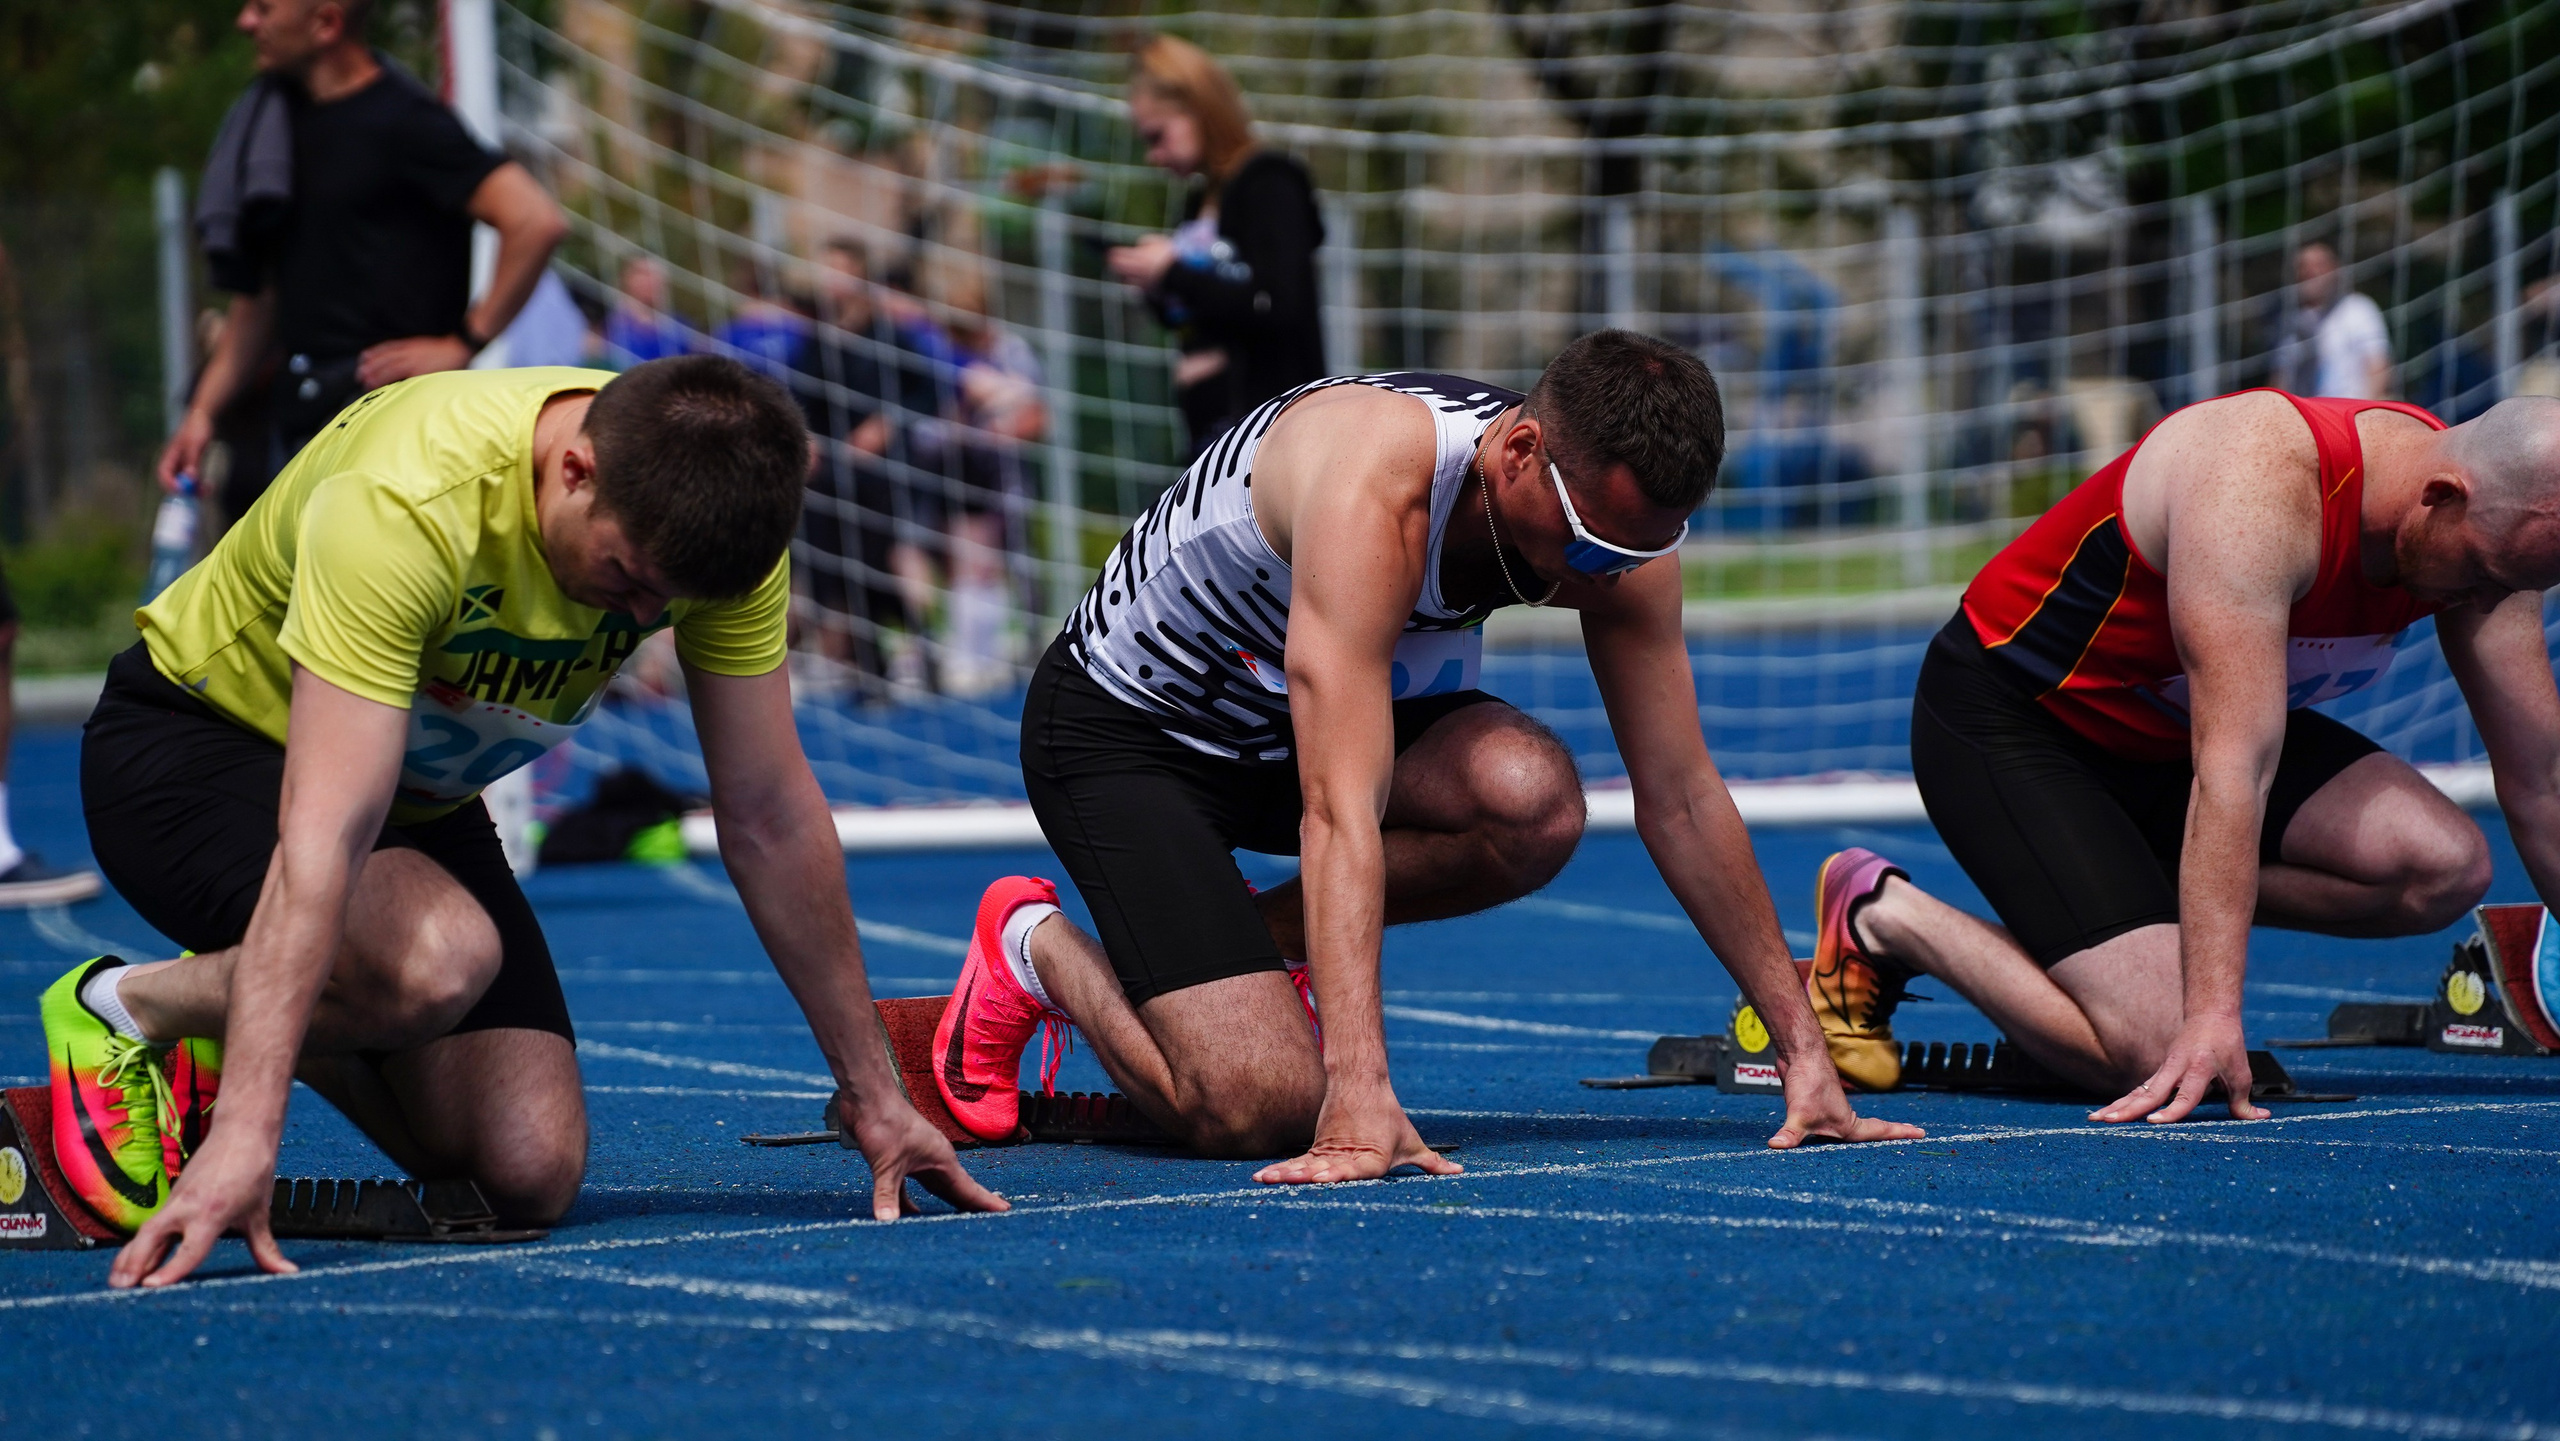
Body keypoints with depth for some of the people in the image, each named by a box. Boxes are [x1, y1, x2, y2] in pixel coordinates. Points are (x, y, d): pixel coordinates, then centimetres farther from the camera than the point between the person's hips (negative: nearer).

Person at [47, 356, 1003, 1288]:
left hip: (423, 793, 6)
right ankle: (123, 1009, -9)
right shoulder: (405, 504, -37)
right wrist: (244, 1138, -49)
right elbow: (325, 835, -43)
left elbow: (769, 814, -9)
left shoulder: (705, 509, -19)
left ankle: (231, 1022, 16)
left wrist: (871, 1092, -6)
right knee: (438, 960, -37)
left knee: (530, 1176, -10)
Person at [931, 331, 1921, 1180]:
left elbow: (1683, 800, -7)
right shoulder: (1374, 490, -38)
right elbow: (1339, 810, -45)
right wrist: (1360, 1094, -53)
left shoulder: (1613, 509, -16)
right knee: (1257, 1109, -23)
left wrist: (1802, 1048, -8)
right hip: (1124, 732, -7)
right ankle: (1040, 948, 8)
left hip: (1305, 720, 7)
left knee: (1534, 804, -27)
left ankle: (1261, 935, 2)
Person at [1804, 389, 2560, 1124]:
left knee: (2445, 867, -14)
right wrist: (2214, 1012, -43)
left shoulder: (2491, 523, -11)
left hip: (2161, 725, 8)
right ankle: (1881, 915, -2)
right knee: (2155, 1055, -24)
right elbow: (2233, 771, -40)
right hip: (2008, 724, -8)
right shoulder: (2259, 486, -35)